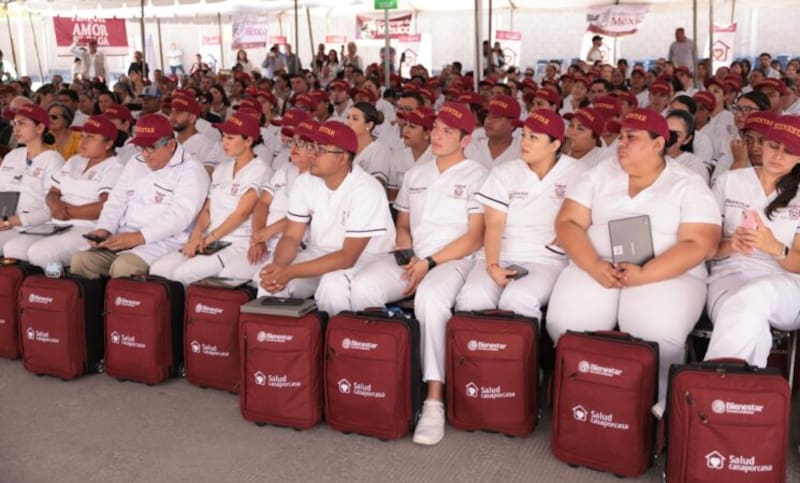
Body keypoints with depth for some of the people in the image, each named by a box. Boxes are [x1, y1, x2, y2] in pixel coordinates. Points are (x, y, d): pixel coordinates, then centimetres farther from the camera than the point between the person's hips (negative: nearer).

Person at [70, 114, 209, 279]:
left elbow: (179, 215, -16)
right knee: (80, 260, -15)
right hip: (122, 238, 7)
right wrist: (104, 229, -5)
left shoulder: (191, 171, -5)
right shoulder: (135, 164, 20)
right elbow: (116, 202, 15)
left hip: (163, 241, -6)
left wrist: (139, 237, -24)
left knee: (123, 266, -32)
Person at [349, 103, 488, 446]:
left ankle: (434, 400, -35)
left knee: (430, 296, -39)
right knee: (362, 287, -24)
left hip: (454, 260, -5)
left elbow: (475, 237, -5)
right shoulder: (415, 175, 21)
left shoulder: (477, 176, 3)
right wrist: (406, 257, 2)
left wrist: (430, 262, -14)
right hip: (411, 260, 5)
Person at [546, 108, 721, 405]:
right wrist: (593, 265, -15)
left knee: (657, 335, -33)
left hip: (667, 275, -2)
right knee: (564, 324, -25)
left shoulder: (689, 186, 3)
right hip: (597, 269, 3)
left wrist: (644, 274, -20)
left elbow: (698, 245, -7)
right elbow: (567, 222, 4)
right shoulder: (600, 175, 12)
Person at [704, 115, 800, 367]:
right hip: (731, 273, 0)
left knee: (752, 298, -39)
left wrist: (775, 247, -17)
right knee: (747, 322, -39)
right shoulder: (729, 181, 11)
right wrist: (730, 245, -14)